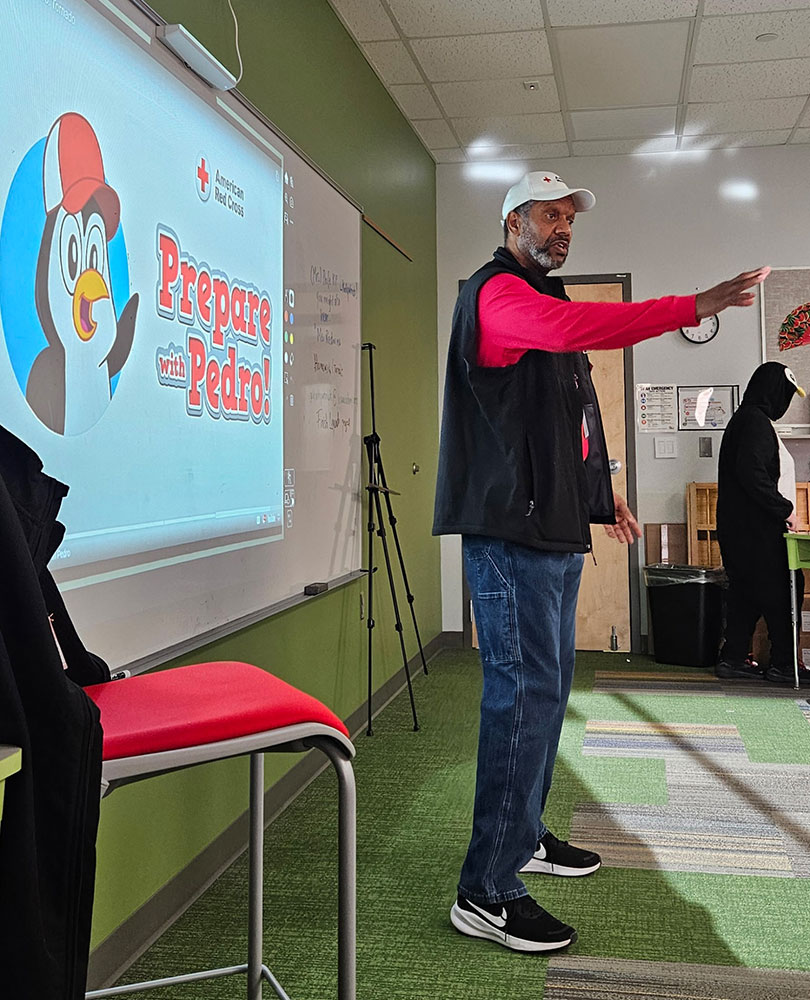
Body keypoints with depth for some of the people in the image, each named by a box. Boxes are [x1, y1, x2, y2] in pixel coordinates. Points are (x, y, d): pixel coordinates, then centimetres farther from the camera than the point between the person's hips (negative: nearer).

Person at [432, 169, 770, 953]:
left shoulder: (542, 299, 24)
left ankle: (524, 838, 29)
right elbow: (574, 326, -27)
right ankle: (486, 893, -5)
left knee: (547, 685, 15)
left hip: (554, 528, 10)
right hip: (511, 529, -10)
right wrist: (694, 307, -31)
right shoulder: (497, 292, -6)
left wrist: (600, 494, 22)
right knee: (525, 692, -12)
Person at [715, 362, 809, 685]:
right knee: (780, 592, -4)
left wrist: (781, 509, 20)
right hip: (755, 528, -10)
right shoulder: (755, 420, -14)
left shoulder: (746, 418, 19)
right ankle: (783, 665, 2)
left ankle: (733, 659, 16)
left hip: (741, 527, 10)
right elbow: (753, 475, -24)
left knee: (746, 592, 12)